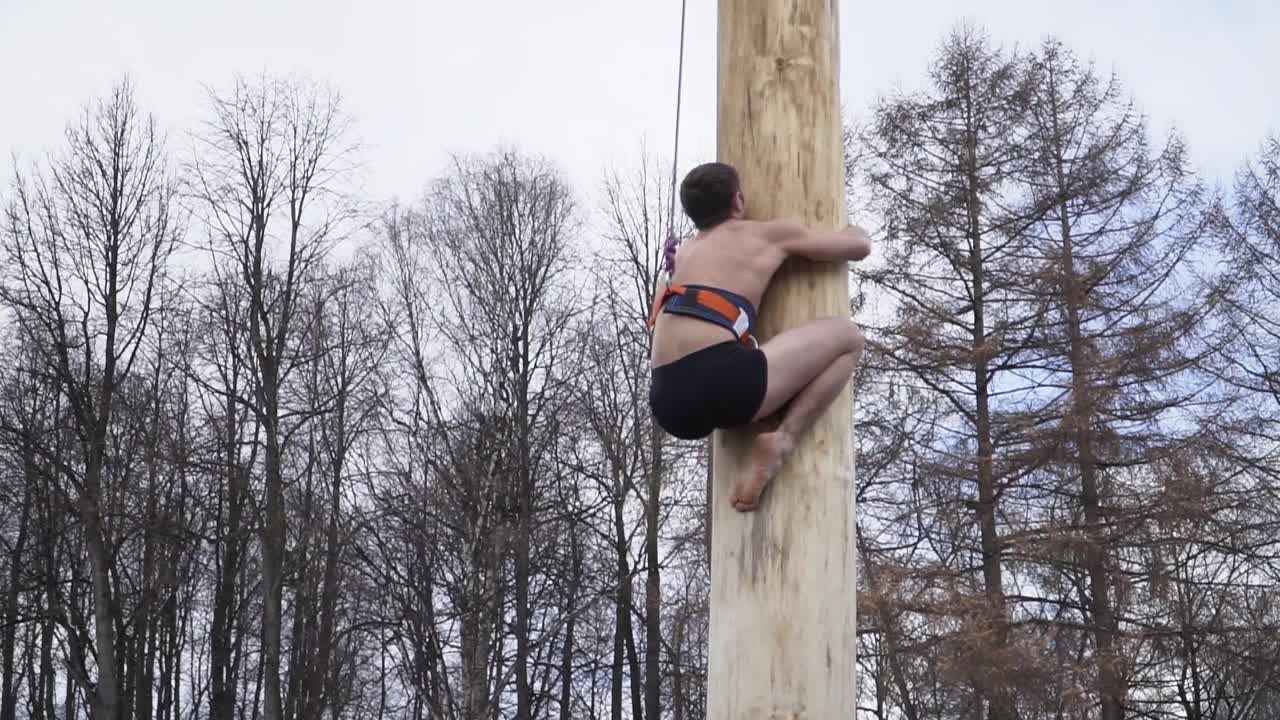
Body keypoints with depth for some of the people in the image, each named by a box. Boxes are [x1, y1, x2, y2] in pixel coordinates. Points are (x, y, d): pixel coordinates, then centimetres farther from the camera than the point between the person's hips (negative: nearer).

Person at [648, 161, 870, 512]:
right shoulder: (770, 233, 14)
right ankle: (781, 439, -4)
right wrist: (852, 229, 46)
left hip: (669, 402, 7)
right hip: (718, 382, -7)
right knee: (848, 335, 7)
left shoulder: (686, 250, 29)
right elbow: (861, 246, 25)